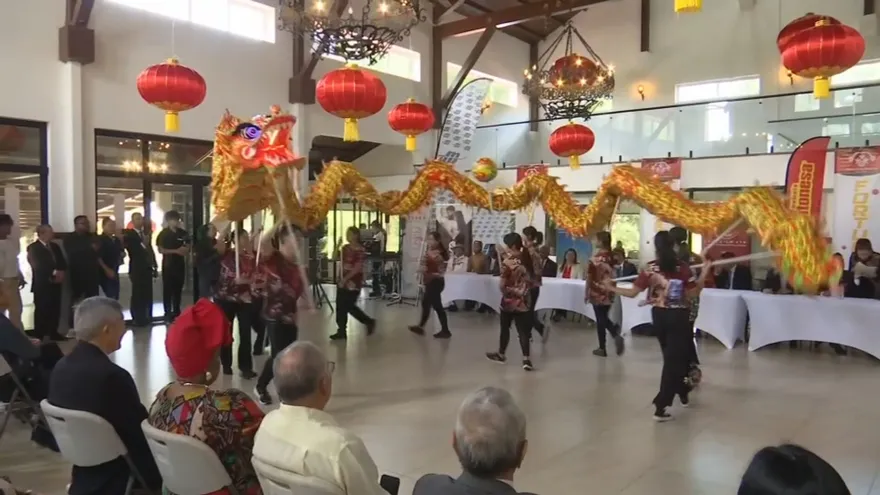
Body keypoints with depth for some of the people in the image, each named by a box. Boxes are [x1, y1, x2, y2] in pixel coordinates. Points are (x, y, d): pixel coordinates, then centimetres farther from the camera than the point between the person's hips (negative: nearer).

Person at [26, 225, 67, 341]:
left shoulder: (55, 246, 16)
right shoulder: (33, 247, -4)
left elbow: (63, 263, 11)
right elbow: (38, 266, -15)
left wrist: (61, 272, -9)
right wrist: (54, 272, -17)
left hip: (55, 284, 6)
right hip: (42, 285, -6)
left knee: (55, 310, 6)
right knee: (41, 311, -4)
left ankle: (54, 333, 16)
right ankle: (39, 336, 3)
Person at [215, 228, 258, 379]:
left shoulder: (251, 258, 5)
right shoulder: (226, 253, -4)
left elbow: (253, 277, 1)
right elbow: (219, 244, -25)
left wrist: (246, 280, -20)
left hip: (244, 299, 2)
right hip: (224, 298, -2)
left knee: (245, 333, 1)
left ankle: (245, 367, 8)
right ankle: (226, 365, 25)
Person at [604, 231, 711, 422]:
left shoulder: (649, 269, -7)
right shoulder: (683, 267, -10)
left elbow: (632, 292, -8)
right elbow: (693, 293, -7)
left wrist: (612, 288, 5)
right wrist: (704, 272, 0)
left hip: (659, 315, 3)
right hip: (678, 316, -2)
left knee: (672, 357, 21)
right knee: (674, 359, 0)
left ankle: (682, 394, 38)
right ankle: (660, 407, -6)